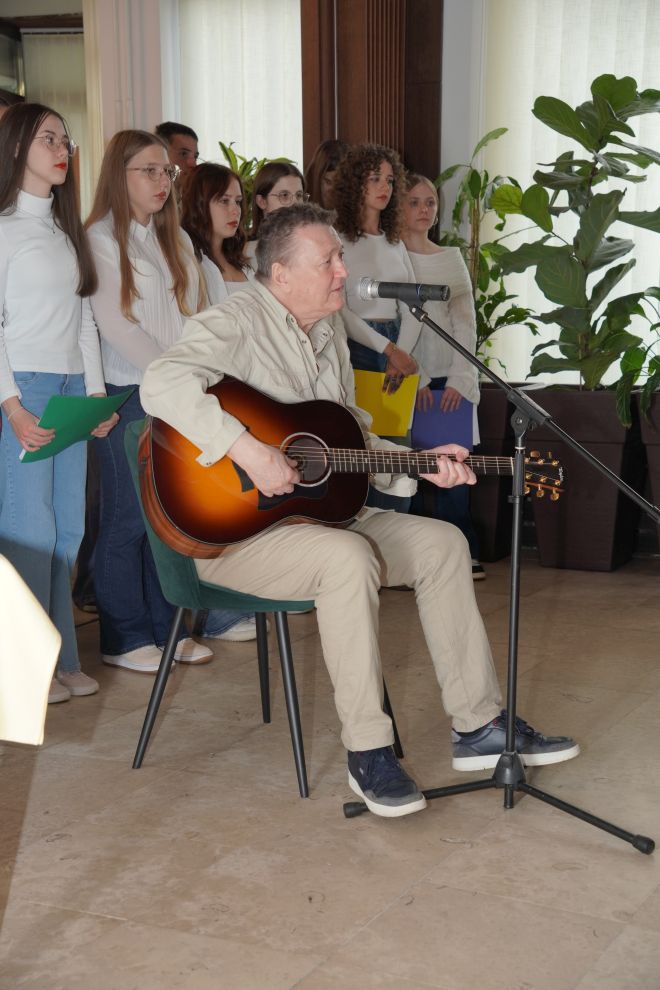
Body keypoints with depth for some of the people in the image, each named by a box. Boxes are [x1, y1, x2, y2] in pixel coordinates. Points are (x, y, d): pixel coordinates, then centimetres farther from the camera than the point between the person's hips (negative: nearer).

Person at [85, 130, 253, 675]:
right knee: (128, 518, -3)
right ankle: (124, 638, 8)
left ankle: (165, 627, 18)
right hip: (128, 394, -6)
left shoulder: (176, 239, 17)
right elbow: (117, 326, -12)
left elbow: (194, 318, 14)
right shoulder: (101, 239, -5)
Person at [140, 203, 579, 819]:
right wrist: (249, 451, -39)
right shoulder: (236, 323, -14)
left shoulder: (329, 340, 15)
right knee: (349, 556, -35)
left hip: (317, 510, 9)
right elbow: (163, 384, -34)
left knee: (442, 542, 0)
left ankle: (478, 726, 7)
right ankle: (368, 752, -23)